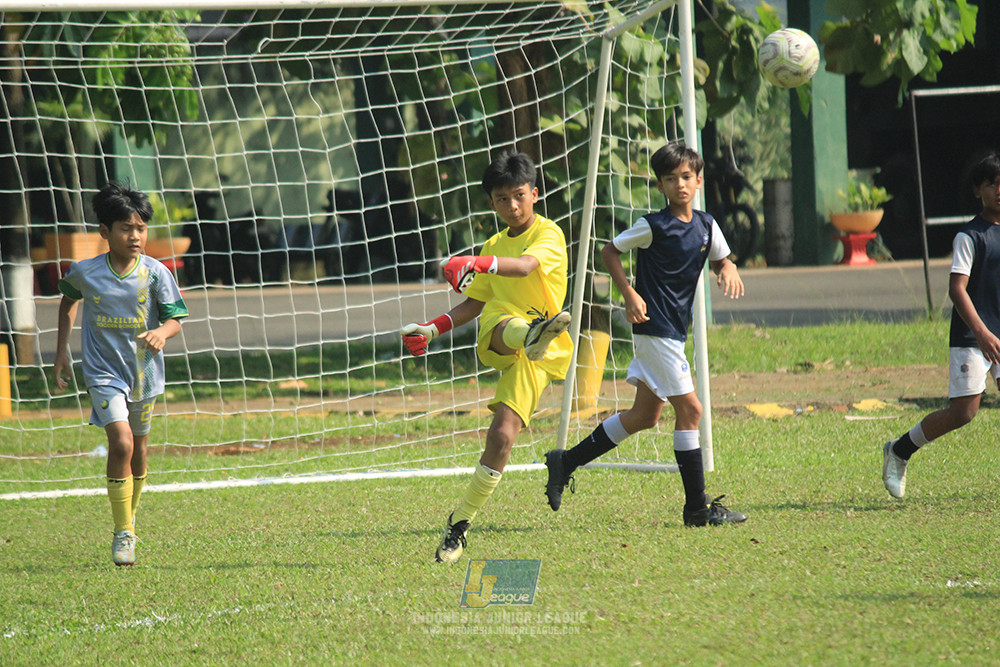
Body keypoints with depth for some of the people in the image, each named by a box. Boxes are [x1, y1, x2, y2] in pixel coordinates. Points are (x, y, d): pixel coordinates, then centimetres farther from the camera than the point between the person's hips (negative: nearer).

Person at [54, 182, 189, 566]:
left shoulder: (155, 273, -10)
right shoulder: (84, 272, -9)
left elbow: (175, 319, -7)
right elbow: (68, 300, 13)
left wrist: (162, 332, -31)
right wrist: (62, 353, 14)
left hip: (144, 371, 2)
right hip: (104, 371, -2)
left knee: (138, 448, 14)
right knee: (121, 443, -18)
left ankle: (129, 518, 39)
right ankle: (123, 533, -9)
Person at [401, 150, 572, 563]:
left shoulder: (548, 234, 0)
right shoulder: (495, 245, 21)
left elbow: (525, 265, -23)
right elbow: (475, 302, 32)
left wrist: (477, 263, -40)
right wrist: (432, 329, 19)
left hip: (537, 359, -4)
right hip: (494, 338, 4)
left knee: (502, 437, -16)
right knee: (508, 324, -37)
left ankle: (460, 524, -3)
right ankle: (533, 333, -76)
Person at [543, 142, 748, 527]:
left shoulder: (706, 226, 7)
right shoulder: (654, 226, -12)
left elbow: (720, 260, 22)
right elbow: (610, 252, -3)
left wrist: (728, 272, -2)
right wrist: (629, 294, -14)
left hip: (675, 331, 8)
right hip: (654, 328, -8)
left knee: (645, 415, 14)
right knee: (689, 409, -9)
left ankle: (567, 463, 24)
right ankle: (697, 507, -4)